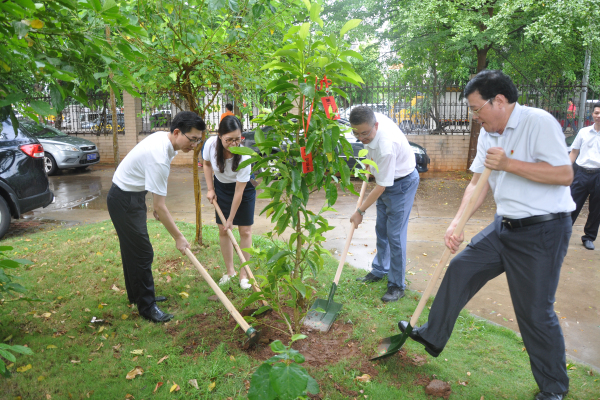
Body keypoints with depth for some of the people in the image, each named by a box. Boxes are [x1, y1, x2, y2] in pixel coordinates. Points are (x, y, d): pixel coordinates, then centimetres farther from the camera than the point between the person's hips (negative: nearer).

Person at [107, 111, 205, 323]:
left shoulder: (163, 137, -2)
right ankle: (147, 306, 7)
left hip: (131, 194, 10)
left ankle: (136, 294, 35)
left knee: (132, 249, 20)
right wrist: (178, 237, -21)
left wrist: (156, 203, 18)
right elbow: (160, 206, -28)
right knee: (142, 253, -5)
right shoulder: (159, 157, -32)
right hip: (125, 200, -10)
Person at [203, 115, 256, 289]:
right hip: (221, 187, 4)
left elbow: (238, 192, -28)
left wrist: (231, 219, -22)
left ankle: (243, 274, 10)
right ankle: (230, 271, 18)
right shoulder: (211, 144, -26)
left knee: (245, 231, -2)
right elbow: (207, 164, 0)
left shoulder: (244, 156, -36)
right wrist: (210, 189, -5)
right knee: (223, 230, 4)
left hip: (244, 187, -3)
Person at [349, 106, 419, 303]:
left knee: (395, 234, -8)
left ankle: (397, 286, 4)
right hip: (387, 179, 9)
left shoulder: (386, 146, -37)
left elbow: (381, 187, -29)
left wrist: (360, 211, -20)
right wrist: (371, 162, 14)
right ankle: (379, 270, 33)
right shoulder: (373, 117, -13)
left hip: (402, 183, -9)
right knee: (381, 229, 16)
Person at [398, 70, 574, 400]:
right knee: (460, 270, 9)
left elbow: (564, 174, -22)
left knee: (535, 311, 0)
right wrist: (457, 223, -3)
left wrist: (508, 164, -25)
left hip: (542, 231, -8)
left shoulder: (539, 123, -15)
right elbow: (478, 183, 8)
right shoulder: (488, 133, 8)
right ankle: (432, 336, 26)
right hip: (504, 227, 8)